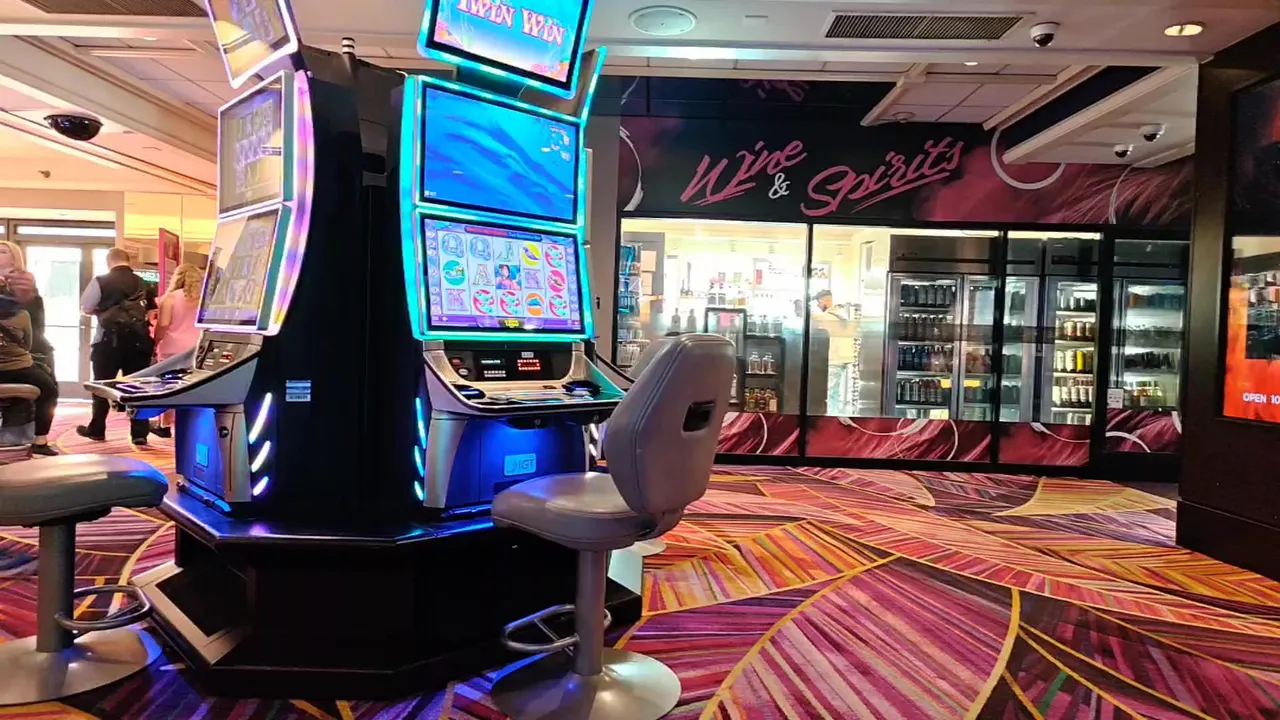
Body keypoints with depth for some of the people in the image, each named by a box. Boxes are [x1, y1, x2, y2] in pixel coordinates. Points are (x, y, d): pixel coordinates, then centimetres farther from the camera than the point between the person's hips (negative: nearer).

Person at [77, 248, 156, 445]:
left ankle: (96, 430, 23)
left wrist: (102, 311, 16)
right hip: (139, 340, 3)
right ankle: (140, 433, 0)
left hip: (110, 340, -2)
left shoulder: (101, 281, -4)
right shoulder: (143, 284, 8)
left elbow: (85, 308, -1)